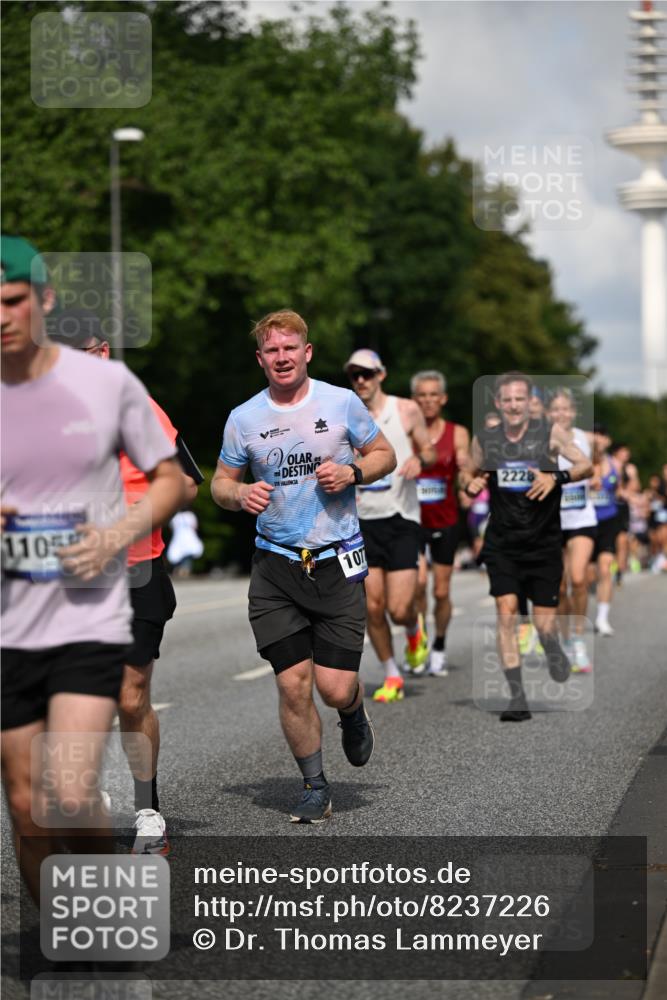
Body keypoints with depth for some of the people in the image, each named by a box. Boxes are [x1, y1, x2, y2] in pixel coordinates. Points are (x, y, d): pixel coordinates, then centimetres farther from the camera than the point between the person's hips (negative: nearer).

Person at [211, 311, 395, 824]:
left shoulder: (342, 402, 1)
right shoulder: (243, 418, 3)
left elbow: (385, 455, 11)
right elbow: (220, 482, 13)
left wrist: (352, 472, -9)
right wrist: (240, 494, -10)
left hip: (338, 563, -1)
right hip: (275, 565, 1)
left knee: (335, 688, -6)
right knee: (293, 685, -4)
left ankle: (354, 712, 32)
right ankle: (315, 787, 15)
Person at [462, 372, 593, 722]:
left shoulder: (549, 433, -4)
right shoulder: (483, 440, 2)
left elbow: (586, 466, -6)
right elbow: (470, 473, 17)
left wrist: (556, 477, -24)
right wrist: (471, 483, -7)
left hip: (543, 543, -1)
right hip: (502, 543, 1)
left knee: (543, 624, 2)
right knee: (506, 613, -14)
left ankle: (553, 652, 40)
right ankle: (517, 697, -9)